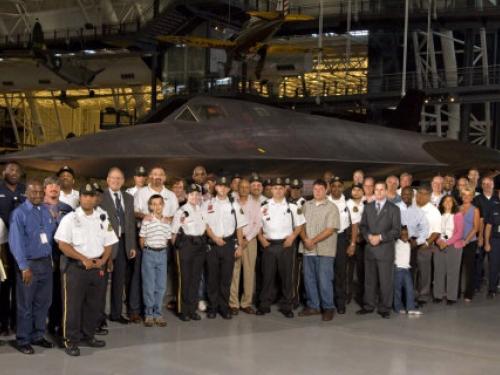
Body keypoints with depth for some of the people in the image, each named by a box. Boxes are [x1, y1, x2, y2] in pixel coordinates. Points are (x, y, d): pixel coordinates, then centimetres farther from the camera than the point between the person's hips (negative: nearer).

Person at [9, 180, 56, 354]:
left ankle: (38, 336, 26)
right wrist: (24, 267, -18)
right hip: (29, 263, -5)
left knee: (43, 302, 12)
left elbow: (53, 233, 11)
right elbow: (16, 242, -14)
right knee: (25, 304, 4)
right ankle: (23, 340, 15)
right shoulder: (19, 213, -10)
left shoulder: (46, 211, 7)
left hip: (46, 262, 5)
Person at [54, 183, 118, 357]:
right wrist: (84, 259, -16)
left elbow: (108, 244, 11)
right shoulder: (70, 218, -6)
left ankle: (88, 336, 25)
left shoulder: (103, 219, 9)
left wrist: (102, 260, -7)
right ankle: (70, 340, 7)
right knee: (73, 305, -2)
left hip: (97, 267, 5)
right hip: (76, 267, -5)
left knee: (94, 304, 12)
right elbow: (63, 245, -12)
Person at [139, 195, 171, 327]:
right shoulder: (147, 220, -7)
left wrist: (162, 248, 6)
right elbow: (141, 239, -2)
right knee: (149, 286, 1)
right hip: (149, 253, -4)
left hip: (162, 253, 4)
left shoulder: (166, 221, 5)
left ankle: (158, 313, 16)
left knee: (161, 286, 6)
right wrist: (146, 251, 7)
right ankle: (148, 314, 12)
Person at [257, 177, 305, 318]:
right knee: (267, 276, 4)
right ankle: (264, 305, 13)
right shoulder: (264, 207, 8)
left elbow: (299, 225, 7)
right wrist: (261, 238, -2)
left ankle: (286, 306, 12)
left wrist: (292, 237, -6)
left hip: (285, 245, 0)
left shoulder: (292, 207, 5)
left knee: (287, 276, 3)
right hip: (269, 245, 1)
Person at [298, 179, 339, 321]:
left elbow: (330, 229, -11)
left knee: (324, 280, -4)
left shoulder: (331, 207, -4)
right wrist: (305, 239, -9)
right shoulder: (306, 205, 11)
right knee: (309, 279, 10)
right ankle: (313, 306, 22)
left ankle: (328, 308, 8)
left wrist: (314, 240, -14)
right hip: (308, 250, 5)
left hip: (324, 250, -5)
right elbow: (301, 224, 8)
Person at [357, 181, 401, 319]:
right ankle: (368, 306, 18)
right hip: (369, 249, 3)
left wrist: (380, 237, -14)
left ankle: (385, 308, 6)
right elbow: (362, 226, 12)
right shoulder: (368, 207, 14)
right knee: (369, 279, 9)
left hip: (385, 249, -3)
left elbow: (396, 230, -4)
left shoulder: (393, 209, 3)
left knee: (385, 280, -2)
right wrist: (368, 236, -7)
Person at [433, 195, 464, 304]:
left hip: (453, 246, -3)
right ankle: (438, 295, 8)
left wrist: (447, 242, -12)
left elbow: (459, 233, -4)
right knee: (439, 271, 2)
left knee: (452, 271, -2)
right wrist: (439, 241, -11)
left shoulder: (458, 215, 1)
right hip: (439, 246, 3)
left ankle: (451, 296, 1)